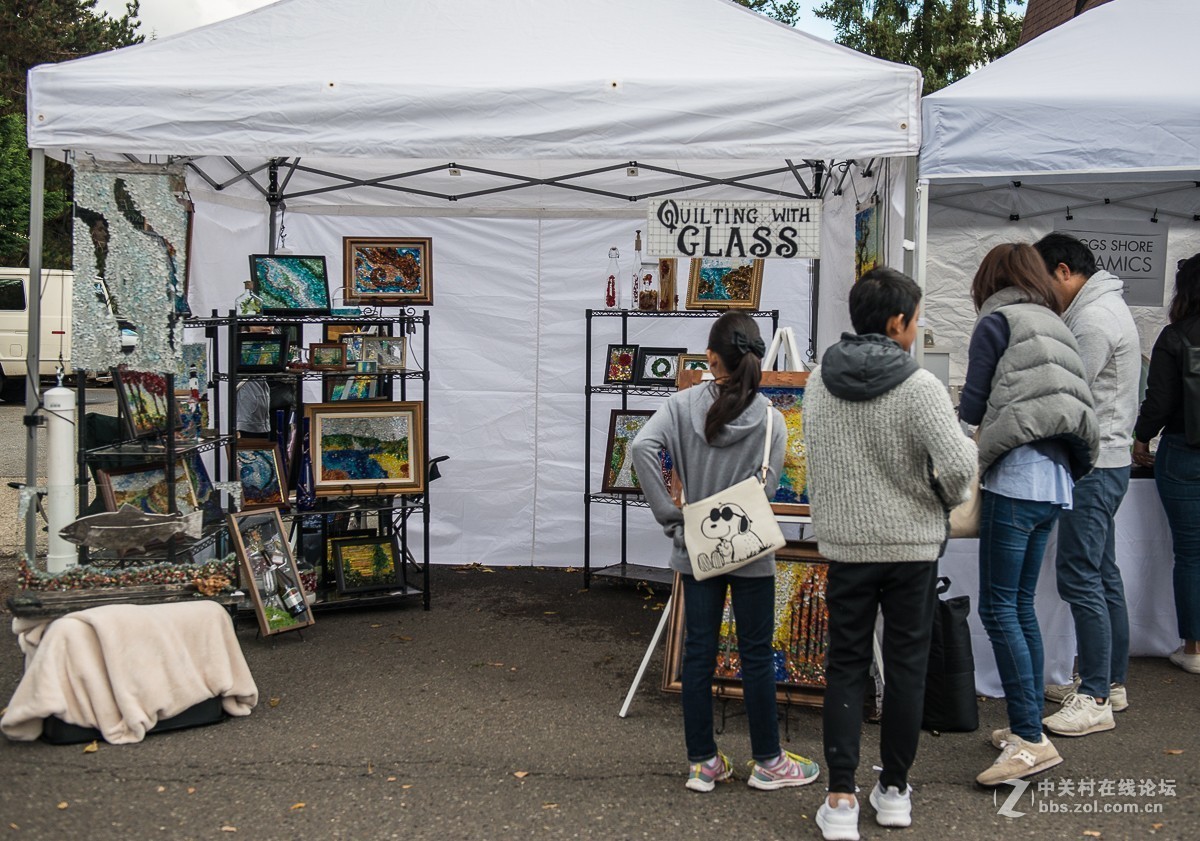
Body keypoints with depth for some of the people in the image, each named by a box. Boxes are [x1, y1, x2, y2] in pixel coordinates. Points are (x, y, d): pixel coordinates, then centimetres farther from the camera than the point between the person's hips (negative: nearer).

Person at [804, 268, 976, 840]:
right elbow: (958, 464, -22)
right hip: (912, 544, -3)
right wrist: (948, 499, -3)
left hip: (844, 545, 3)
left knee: (845, 668, 9)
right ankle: (894, 790, 22)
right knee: (906, 667, 11)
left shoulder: (818, 382, 0)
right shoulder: (919, 386, -15)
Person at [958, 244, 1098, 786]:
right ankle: (1027, 727, 18)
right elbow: (1072, 401, 19)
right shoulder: (1054, 325, 21)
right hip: (1055, 479, 8)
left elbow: (972, 404, -3)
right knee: (1021, 605, 14)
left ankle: (1031, 739, -12)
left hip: (1015, 475, -8)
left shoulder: (998, 321, 0)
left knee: (999, 608, -8)